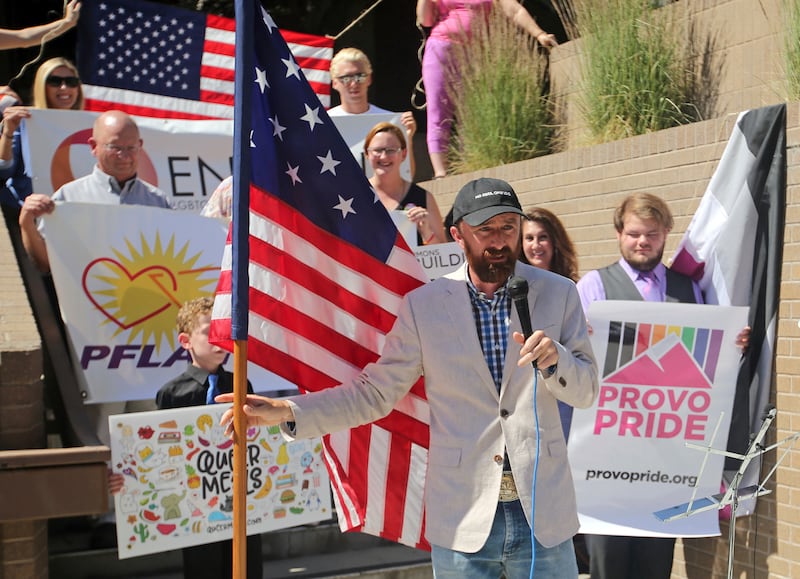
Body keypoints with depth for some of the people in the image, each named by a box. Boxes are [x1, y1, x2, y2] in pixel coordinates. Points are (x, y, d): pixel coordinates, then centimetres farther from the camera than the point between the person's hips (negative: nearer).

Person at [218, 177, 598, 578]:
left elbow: (585, 391, 3)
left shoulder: (558, 294, 0)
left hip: (542, 513, 1)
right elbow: (375, 392, 0)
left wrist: (555, 358, -19)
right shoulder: (424, 305, -2)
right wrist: (287, 411, -10)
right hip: (463, 519, 0)